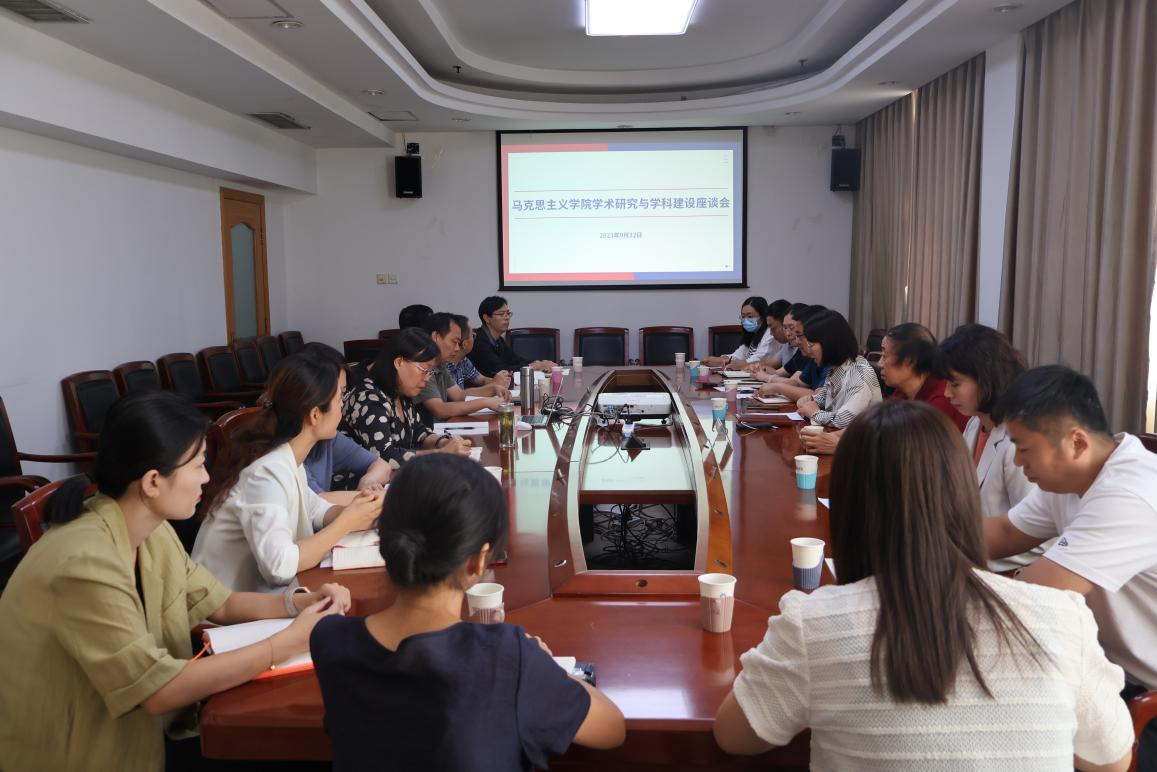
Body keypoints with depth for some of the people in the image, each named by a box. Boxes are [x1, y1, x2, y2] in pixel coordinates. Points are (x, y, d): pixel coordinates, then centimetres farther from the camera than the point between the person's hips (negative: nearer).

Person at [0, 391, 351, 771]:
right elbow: (158, 690, -27)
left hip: (130, 727, 7)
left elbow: (221, 603, 5)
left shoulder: (151, 530, -4)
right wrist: (289, 641, -25)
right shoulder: (86, 564, -30)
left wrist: (301, 603, -13)